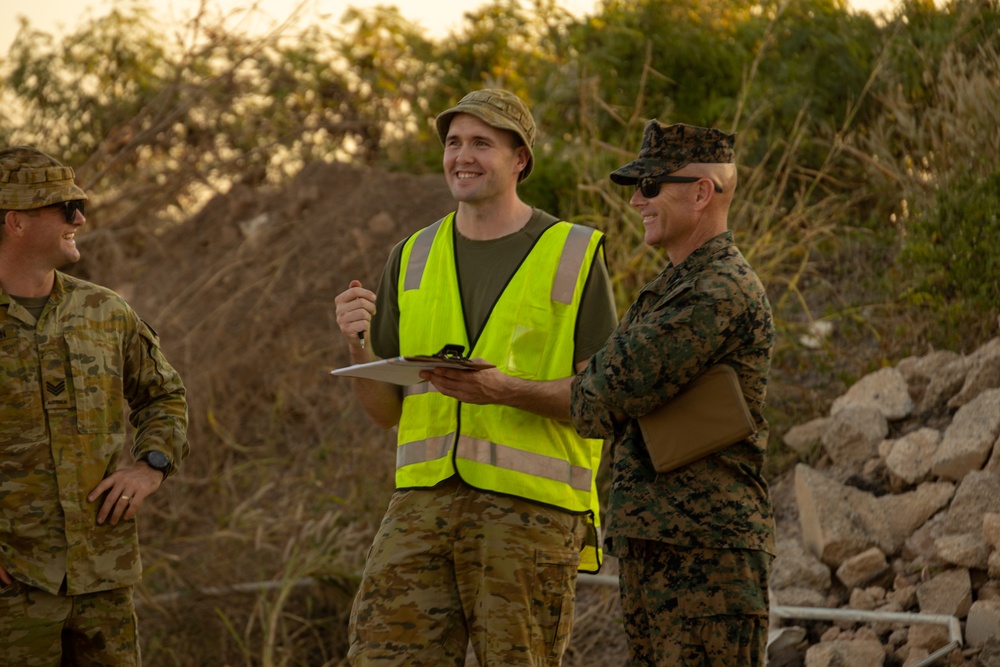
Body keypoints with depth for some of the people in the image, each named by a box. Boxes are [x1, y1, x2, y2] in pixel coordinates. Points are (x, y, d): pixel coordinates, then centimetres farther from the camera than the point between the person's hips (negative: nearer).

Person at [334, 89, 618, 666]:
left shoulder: (572, 255, 2)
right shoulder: (413, 258, 15)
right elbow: (386, 410, 15)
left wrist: (508, 391, -19)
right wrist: (358, 344, -5)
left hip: (531, 504, -4)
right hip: (423, 500, 4)